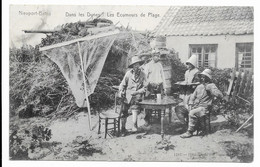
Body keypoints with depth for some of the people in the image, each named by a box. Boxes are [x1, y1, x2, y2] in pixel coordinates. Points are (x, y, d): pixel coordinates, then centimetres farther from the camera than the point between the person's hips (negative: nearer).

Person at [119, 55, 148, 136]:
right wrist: (121, 91, -7)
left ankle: (134, 125, -30)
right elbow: (123, 84, 11)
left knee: (134, 102, -33)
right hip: (128, 94, 1)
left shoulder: (142, 74, 5)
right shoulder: (128, 73, 4)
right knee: (123, 110, -14)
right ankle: (123, 128, 2)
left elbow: (144, 87, 4)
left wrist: (136, 92, -12)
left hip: (137, 94, -1)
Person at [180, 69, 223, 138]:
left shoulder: (211, 86, -1)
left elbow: (220, 95, -13)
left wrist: (209, 89, -17)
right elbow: (193, 96, 22)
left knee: (192, 113, -34)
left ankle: (190, 131, -20)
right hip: (195, 106, 7)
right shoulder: (199, 86, 20)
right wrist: (190, 104, 5)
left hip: (203, 107, -7)